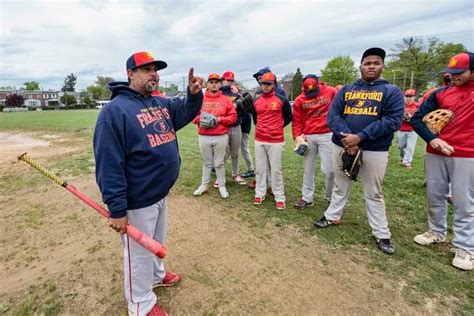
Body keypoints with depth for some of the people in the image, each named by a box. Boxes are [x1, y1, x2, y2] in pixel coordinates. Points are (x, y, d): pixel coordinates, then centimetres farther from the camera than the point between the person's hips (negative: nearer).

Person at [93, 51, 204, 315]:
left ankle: (156, 275, 53)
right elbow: (108, 165, -23)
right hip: (138, 201, -8)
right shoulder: (115, 110, -20)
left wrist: (194, 94, -12)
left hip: (161, 193, 8)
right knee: (139, 252, 12)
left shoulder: (161, 103, 6)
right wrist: (117, 209, -23)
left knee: (157, 242, 28)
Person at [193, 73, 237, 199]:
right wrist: (201, 119, -13)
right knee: (206, 162, 12)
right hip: (204, 137, 1)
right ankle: (204, 185, 24)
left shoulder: (226, 100, 4)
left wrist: (220, 119, -13)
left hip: (221, 137, -1)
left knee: (219, 163, 7)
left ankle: (222, 186, 19)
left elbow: (233, 116, 1)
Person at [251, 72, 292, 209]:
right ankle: (259, 194, 22)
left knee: (276, 170, 1)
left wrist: (277, 127, 8)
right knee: (260, 168, 10)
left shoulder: (282, 100, -3)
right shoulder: (256, 102, 8)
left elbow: (288, 117, 7)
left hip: (276, 141, -4)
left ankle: (279, 197, 12)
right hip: (259, 140, 4)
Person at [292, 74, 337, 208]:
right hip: (308, 137, 2)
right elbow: (297, 121, 4)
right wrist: (297, 136, -7)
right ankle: (306, 198, 21)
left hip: (327, 135, -2)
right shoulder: (299, 100, 3)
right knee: (308, 169, 10)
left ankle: (331, 197, 19)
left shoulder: (331, 92, -1)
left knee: (328, 169, -1)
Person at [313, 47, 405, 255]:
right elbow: (333, 115, -2)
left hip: (375, 151, -2)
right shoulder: (345, 90, 9)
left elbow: (392, 121, -11)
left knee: (373, 193, 7)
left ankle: (382, 234, 21)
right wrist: (346, 137, -19)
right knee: (340, 186, 17)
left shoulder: (392, 91, 1)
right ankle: (332, 216, 35)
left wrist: (360, 137, -21)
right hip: (343, 147, 3)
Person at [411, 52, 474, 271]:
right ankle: (437, 232, 31)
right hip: (435, 153, 3)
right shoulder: (440, 93, 8)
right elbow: (416, 119, 4)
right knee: (434, 196, 12)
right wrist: (431, 139, -10)